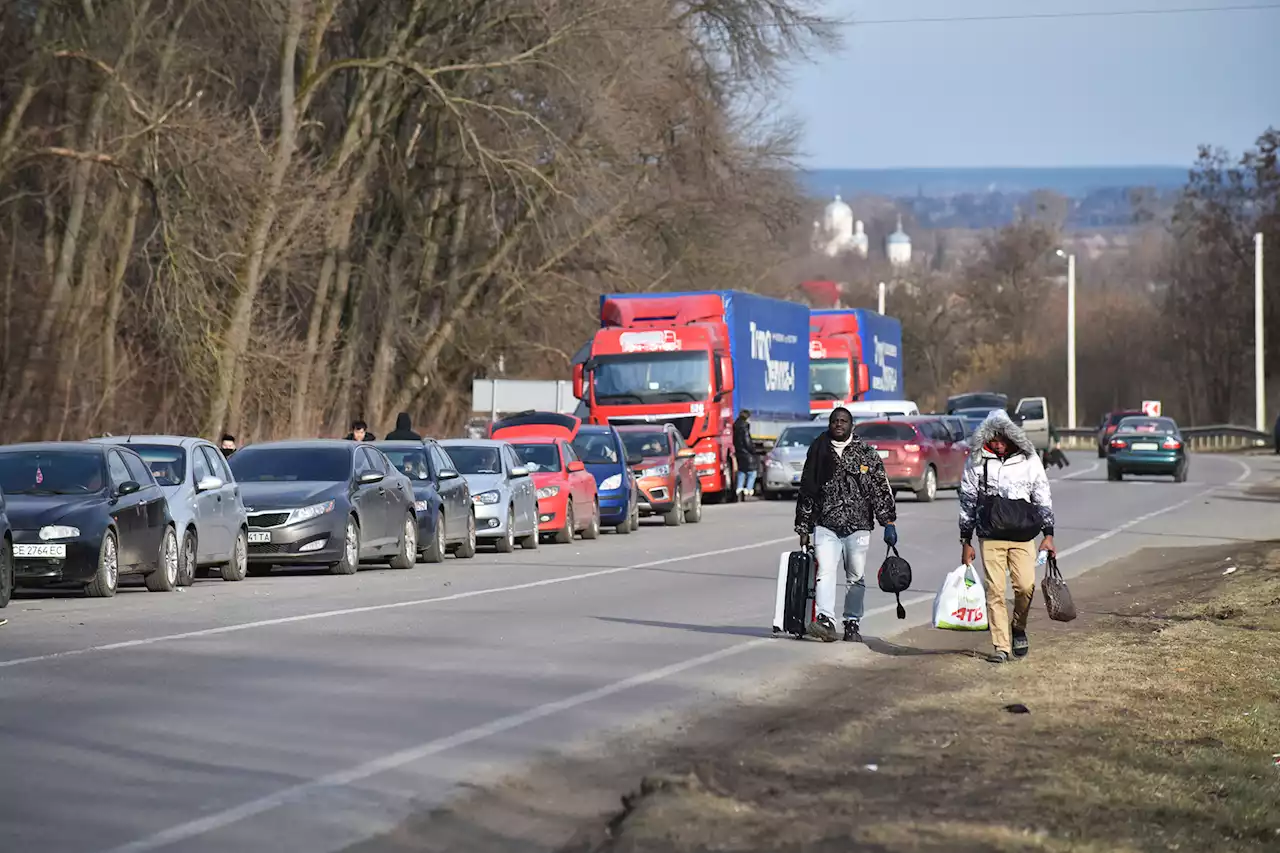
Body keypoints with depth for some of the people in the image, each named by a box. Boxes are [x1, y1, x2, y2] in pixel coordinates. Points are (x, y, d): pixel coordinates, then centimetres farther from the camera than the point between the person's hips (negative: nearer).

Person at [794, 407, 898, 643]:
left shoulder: (866, 455, 5)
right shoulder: (818, 453, 8)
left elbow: (881, 490, 5)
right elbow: (806, 492, 13)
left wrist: (889, 523, -3)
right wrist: (803, 529, 12)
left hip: (857, 526, 0)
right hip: (825, 526, 0)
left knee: (856, 577, 4)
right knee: (825, 572, -15)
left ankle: (852, 624, 14)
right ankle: (826, 620, -24)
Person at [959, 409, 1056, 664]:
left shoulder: (1029, 460, 5)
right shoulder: (976, 461, 3)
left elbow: (1043, 498, 9)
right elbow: (967, 502, 8)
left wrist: (1048, 534, 2)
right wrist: (966, 541, 7)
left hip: (1023, 537, 0)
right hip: (990, 537, 0)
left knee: (1026, 586, -12)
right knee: (995, 591, -4)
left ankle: (1018, 627, 16)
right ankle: (1001, 647, 1)